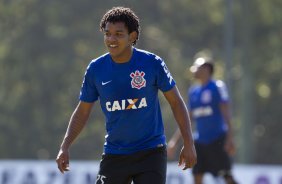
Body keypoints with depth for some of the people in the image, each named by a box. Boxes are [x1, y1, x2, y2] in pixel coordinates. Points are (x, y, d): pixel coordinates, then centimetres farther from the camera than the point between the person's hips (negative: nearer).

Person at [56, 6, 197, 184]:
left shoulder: (152, 63, -8)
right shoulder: (95, 69, -1)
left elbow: (176, 102, -1)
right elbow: (83, 111, 9)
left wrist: (189, 144, -6)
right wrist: (65, 146, -1)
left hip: (151, 153, -3)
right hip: (114, 155, 3)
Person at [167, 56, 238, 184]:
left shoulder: (217, 86, -5)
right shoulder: (193, 91, 13)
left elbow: (226, 112, -11)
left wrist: (229, 137, -19)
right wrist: (174, 140, 18)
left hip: (217, 140, -7)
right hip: (200, 140, 7)